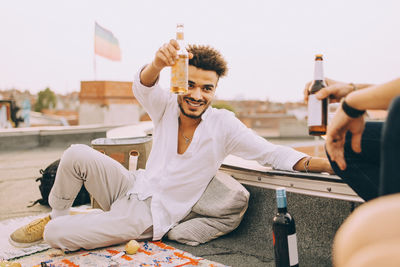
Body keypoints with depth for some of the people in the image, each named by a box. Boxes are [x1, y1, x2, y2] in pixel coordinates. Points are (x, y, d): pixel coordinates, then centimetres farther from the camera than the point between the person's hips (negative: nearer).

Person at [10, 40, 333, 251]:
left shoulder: (223, 125, -15)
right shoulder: (166, 107, -6)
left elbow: (273, 153, -17)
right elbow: (143, 87, -26)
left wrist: (328, 163, -29)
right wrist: (158, 63, -50)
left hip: (149, 217, -4)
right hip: (132, 187, 4)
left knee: (55, 235, -16)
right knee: (77, 154, -20)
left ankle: (53, 227, 24)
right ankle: (57, 215, 10)